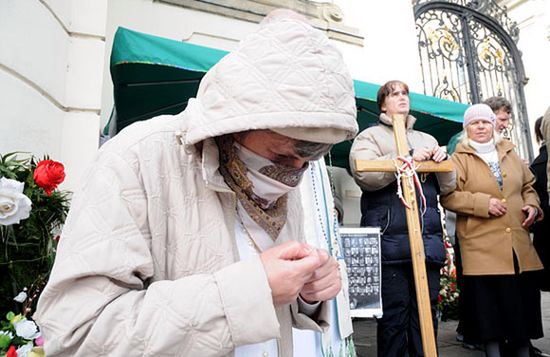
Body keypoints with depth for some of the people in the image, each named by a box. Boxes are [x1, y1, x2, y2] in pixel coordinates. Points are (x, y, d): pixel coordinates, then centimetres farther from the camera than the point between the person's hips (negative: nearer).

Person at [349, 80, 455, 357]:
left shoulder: (427, 140, 24)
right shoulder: (369, 136, 8)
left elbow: (448, 187, 22)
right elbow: (364, 173, -12)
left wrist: (443, 162, 2)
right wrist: (408, 158, -13)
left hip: (428, 239, 5)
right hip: (391, 239, -5)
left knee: (427, 313, 9)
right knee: (394, 314, -1)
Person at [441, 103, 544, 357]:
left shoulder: (510, 154, 17)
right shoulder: (460, 159, 0)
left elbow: (528, 186, 24)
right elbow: (448, 196, -10)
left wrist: (532, 205, 5)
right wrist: (484, 203, -17)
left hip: (519, 246, 5)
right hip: (482, 248, -5)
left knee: (523, 301, 11)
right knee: (489, 305, 0)